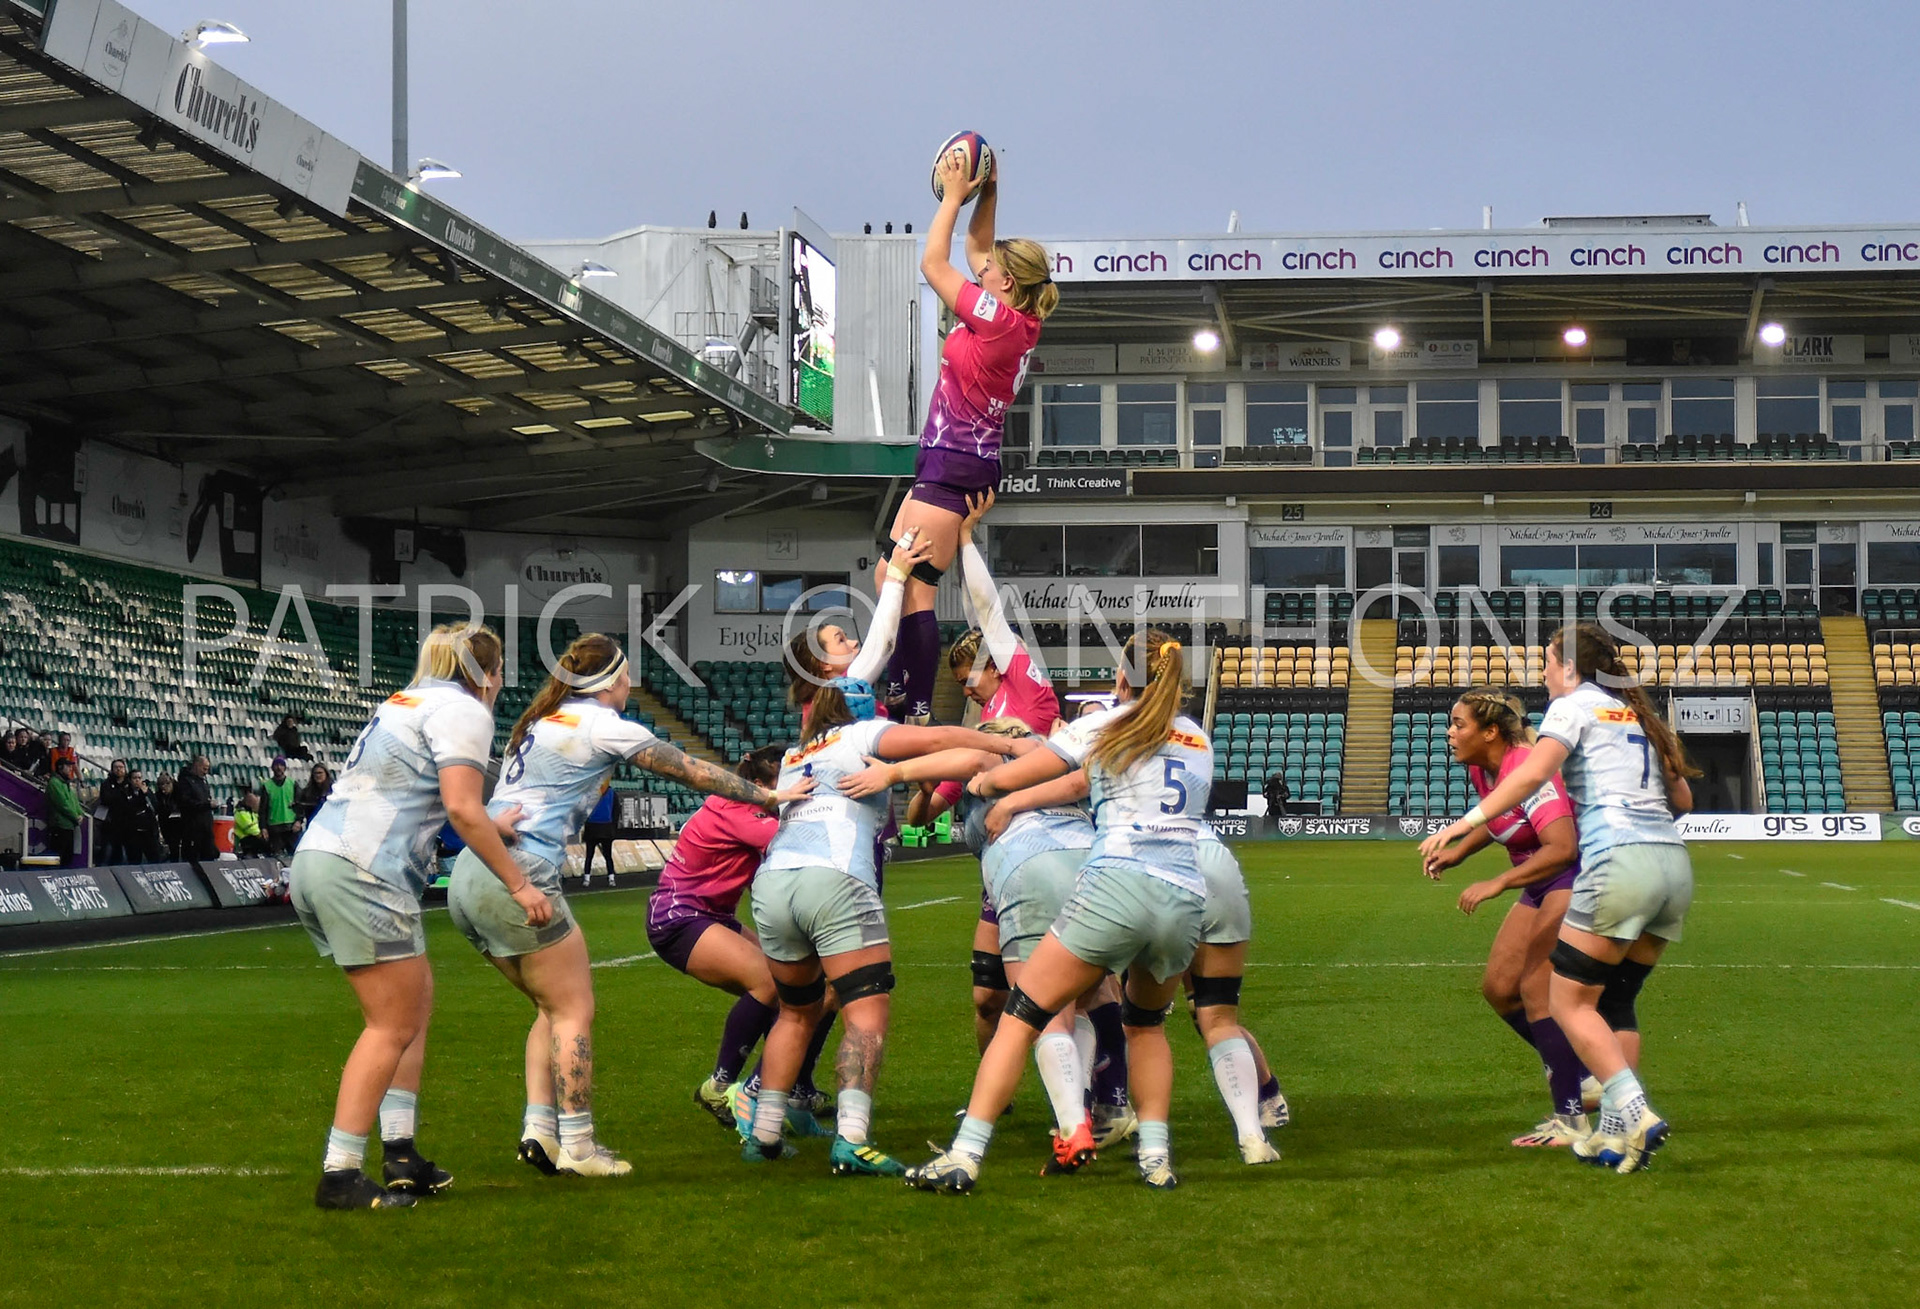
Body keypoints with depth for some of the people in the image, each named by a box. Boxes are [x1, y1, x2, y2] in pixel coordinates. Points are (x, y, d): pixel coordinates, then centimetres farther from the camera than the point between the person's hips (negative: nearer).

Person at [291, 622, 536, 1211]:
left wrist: (490, 826, 32)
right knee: (393, 1026, -3)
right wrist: (519, 884, -11)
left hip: (317, 858, 9)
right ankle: (340, 1177, -3)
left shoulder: (406, 700, 23)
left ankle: (400, 1155, 16)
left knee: (416, 1002, 16)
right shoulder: (464, 710, -4)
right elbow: (462, 809, -14)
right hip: (361, 870, -9)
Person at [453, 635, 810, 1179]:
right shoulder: (602, 725, -3)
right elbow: (694, 771, 3)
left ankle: (538, 1127, 9)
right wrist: (770, 796, 11)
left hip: (467, 877, 8)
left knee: (553, 1007, 17)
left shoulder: (541, 721, 20)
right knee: (574, 1010, 1)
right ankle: (577, 1145, 0)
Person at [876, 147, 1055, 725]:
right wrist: (986, 196, 16)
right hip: (951, 463, 10)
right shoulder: (1019, 320, 9)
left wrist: (954, 196, -2)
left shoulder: (1001, 319, -17)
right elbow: (977, 249, 24)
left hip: (954, 466, -10)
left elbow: (934, 264, -10)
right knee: (888, 578, 15)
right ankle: (898, 694, 19)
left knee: (912, 587, -11)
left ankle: (920, 713, -11)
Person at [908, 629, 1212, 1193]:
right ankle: (1156, 1157, 19)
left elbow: (1007, 777, 14)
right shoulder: (1199, 740, 24)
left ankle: (964, 1156, -9)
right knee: (1146, 1021, 30)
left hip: (1117, 886, -5)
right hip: (1187, 899, 5)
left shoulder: (1105, 726, 12)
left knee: (1021, 1016, 0)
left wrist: (983, 781, 37)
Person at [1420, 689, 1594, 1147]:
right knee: (1498, 987, 6)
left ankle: (1571, 1118, -7)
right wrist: (1457, 852, 9)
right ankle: (1581, 1077, 20)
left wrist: (1498, 884, -38)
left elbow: (1563, 847, -36)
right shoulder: (1480, 770, 1)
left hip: (1575, 879, -10)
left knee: (1536, 989, -14)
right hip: (1541, 886, 10)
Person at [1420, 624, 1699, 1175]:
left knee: (1570, 1001, 1)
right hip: (1674, 863, 8)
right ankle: (1617, 1131, 11)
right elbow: (1683, 799, 25)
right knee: (1615, 1001, 16)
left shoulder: (1575, 705, 4)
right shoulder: (1636, 712, 24)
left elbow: (1531, 773, -14)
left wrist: (1467, 822, -17)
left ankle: (1635, 1114, -11)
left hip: (1620, 861, -8)